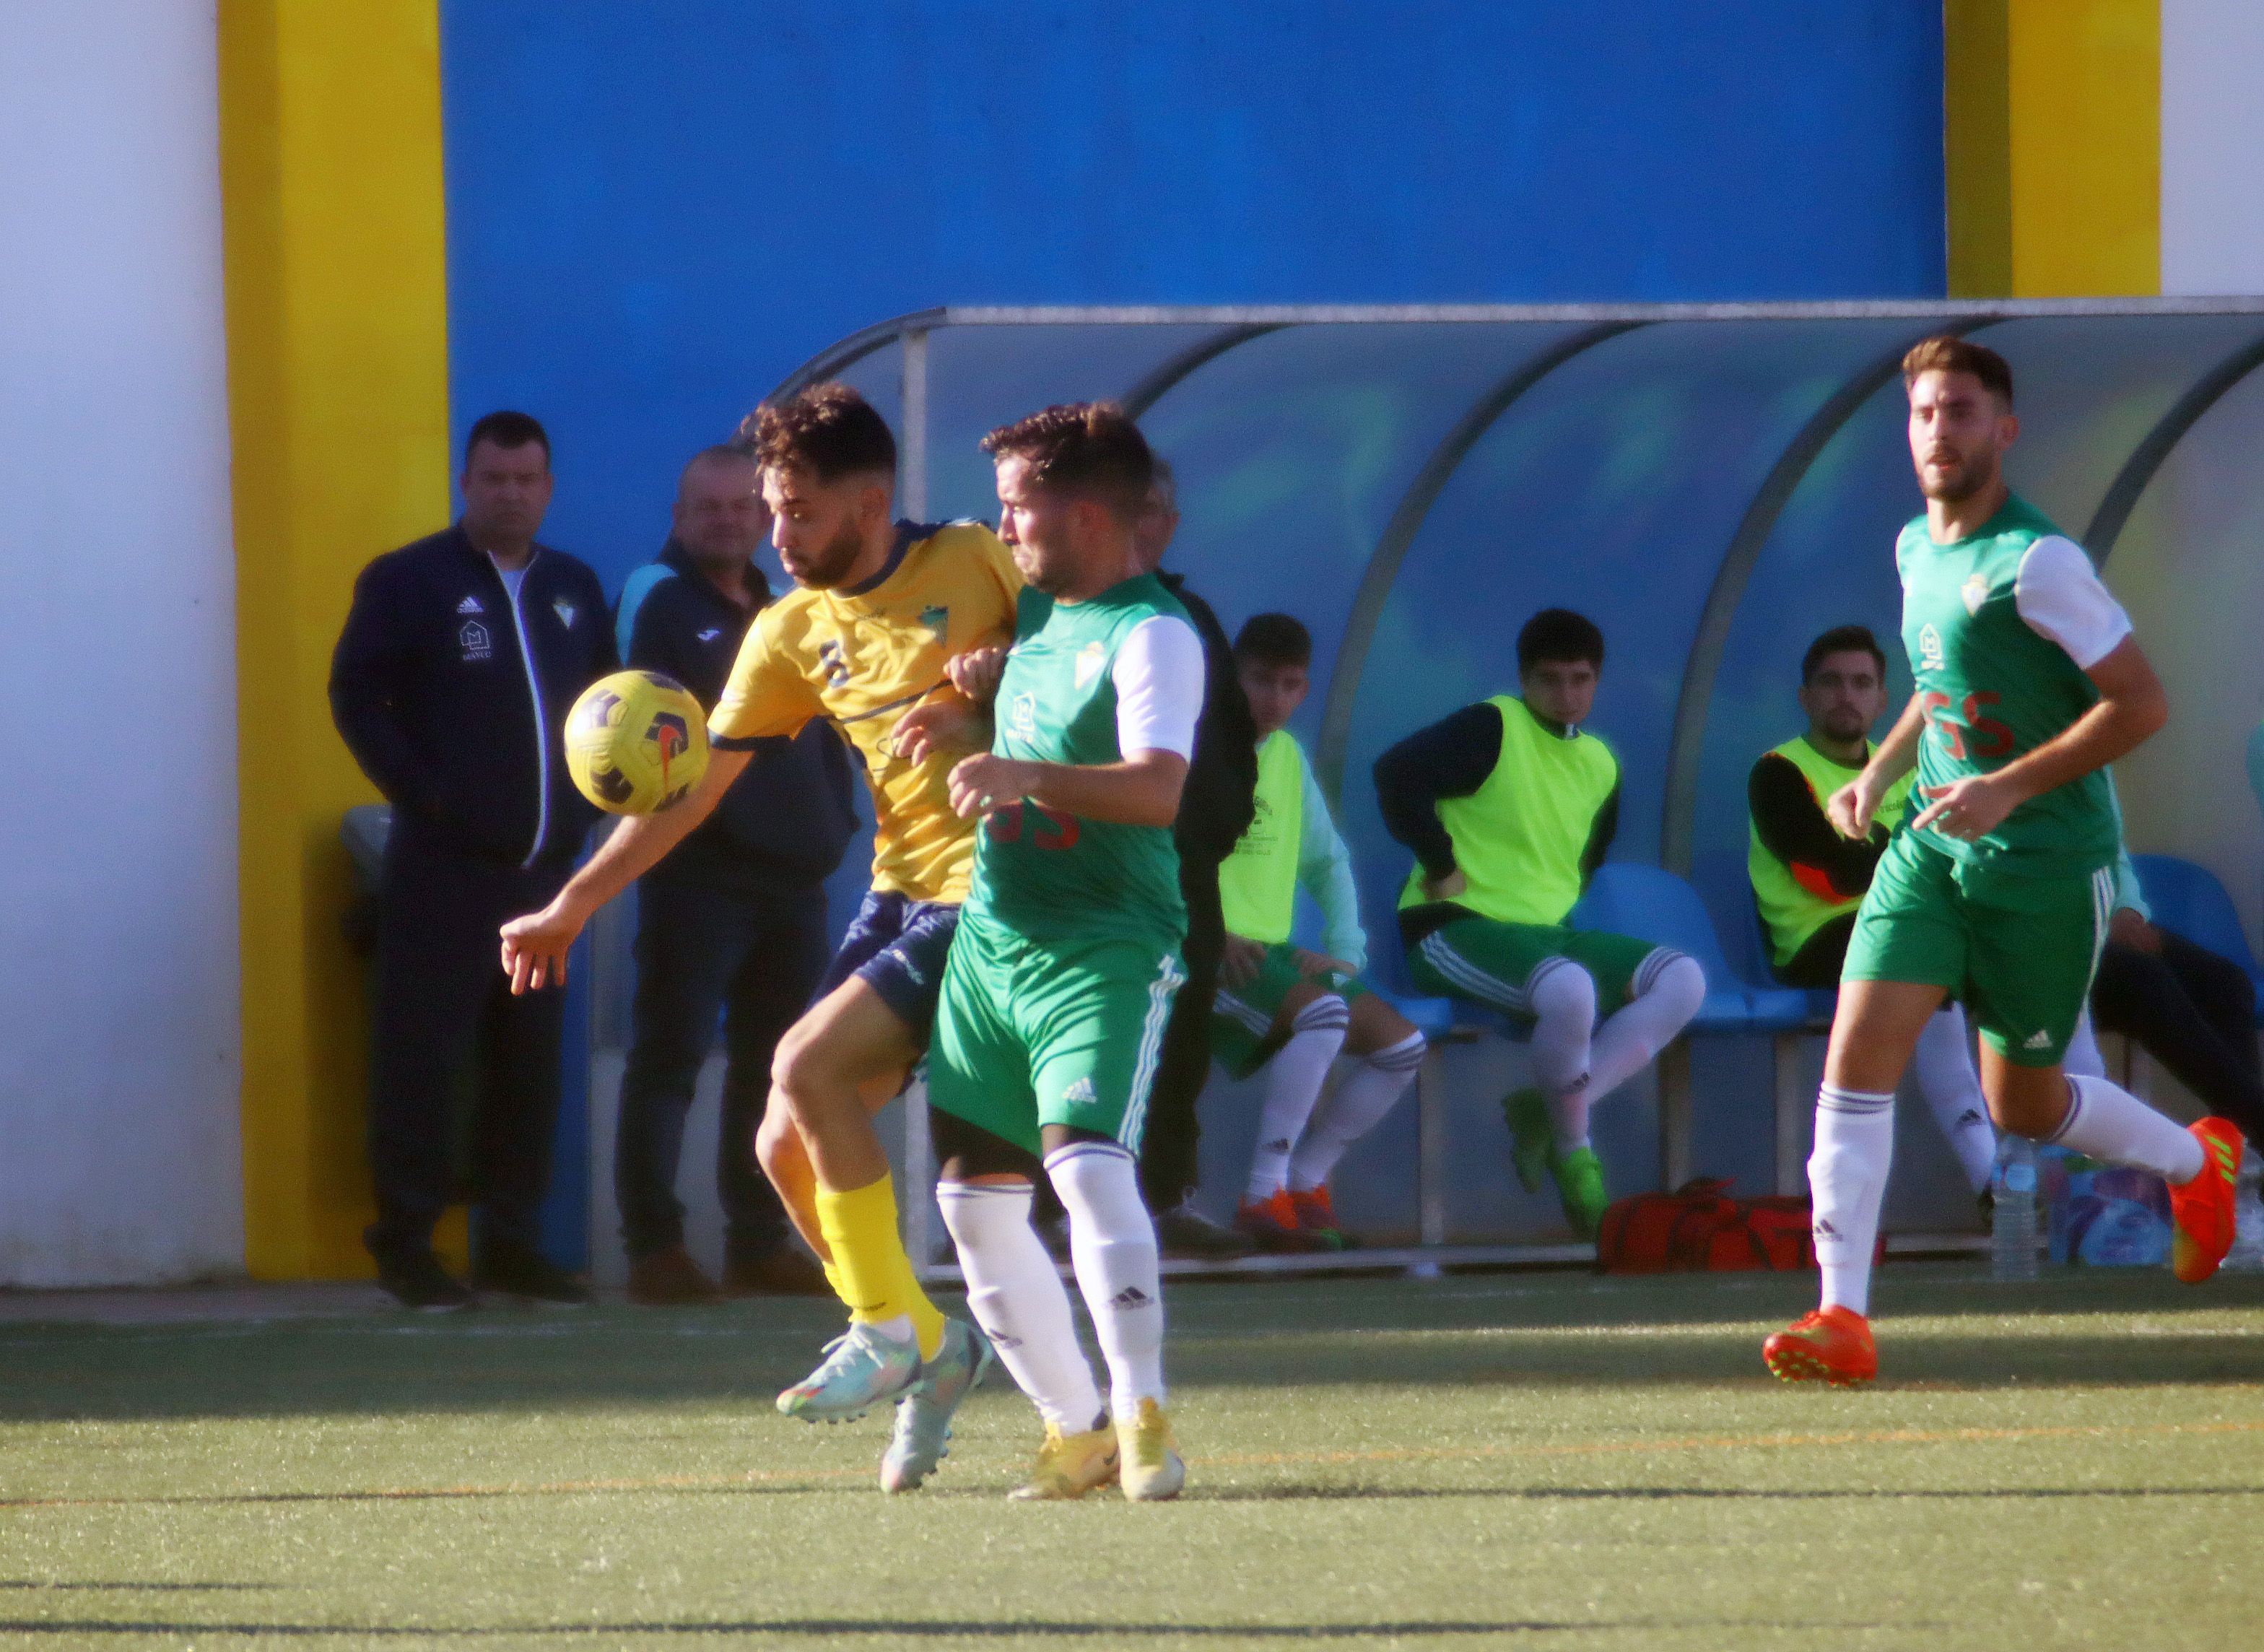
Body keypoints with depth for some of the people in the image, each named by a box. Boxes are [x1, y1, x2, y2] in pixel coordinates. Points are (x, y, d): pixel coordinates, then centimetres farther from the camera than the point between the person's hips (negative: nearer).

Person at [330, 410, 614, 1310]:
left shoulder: (574, 589, 16)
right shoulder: (407, 583, 1)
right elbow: (357, 698, -4)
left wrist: (584, 803, 6)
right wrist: (421, 795, -11)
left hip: (544, 866, 5)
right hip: (443, 865, -5)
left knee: (529, 1062, 6)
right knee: (421, 1057, -6)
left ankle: (511, 1240, 12)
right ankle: (406, 1242, -1)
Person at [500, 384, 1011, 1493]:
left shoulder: (975, 563, -6)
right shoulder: (792, 632, 10)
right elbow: (690, 785, 12)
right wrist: (571, 905, 10)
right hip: (898, 893, 7)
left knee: (808, 1067, -20)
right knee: (787, 1148, 1)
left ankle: (891, 1330, -8)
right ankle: (932, 1353, 16)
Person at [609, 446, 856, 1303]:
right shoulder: (657, 600, -4)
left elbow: (825, 725, 23)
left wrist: (832, 816, 11)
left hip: (791, 876, 7)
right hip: (697, 872, -7)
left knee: (770, 1064, 11)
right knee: (668, 1059, -8)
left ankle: (759, 1243, 17)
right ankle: (655, 1247, -9)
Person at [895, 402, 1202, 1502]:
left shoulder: (1151, 635, -14)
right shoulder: (1035, 613, 13)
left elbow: (1157, 788, -28)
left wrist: (1027, 774, -41)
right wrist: (962, 710, 16)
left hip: (1106, 953, -9)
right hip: (990, 945, 9)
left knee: (1087, 1161, -25)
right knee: (974, 1195, 6)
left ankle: (1142, 1414, -20)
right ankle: (1075, 1429, 14)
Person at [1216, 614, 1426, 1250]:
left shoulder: (1288, 755, 16)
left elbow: (1329, 860, 24)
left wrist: (1346, 951, 8)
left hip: (1275, 952, 8)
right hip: (1208, 952, -8)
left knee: (1401, 1043, -3)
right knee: (1322, 1011, -33)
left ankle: (1303, 1183, 5)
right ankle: (1264, 1194, -31)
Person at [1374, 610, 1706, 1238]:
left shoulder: (1600, 766, 16)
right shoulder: (1493, 729, -5)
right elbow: (1397, 771, -20)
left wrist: (1562, 902, 12)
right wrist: (1440, 865, -15)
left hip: (1550, 930, 8)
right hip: (1458, 929, -8)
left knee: (1681, 981, -12)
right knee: (1569, 988, -38)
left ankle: (1546, 1110, -15)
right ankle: (1574, 1152, -14)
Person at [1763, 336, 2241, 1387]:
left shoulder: (2036, 561, -18)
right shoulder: (1916, 549, 6)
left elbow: (2140, 703, -19)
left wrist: (2010, 787, -24)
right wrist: (1882, 770, 10)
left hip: (2047, 862, -6)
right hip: (1934, 847, 6)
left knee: (2024, 1106, 10)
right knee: (1858, 1056, -12)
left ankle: (2196, 1161, 40)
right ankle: (1843, 1319, -11)